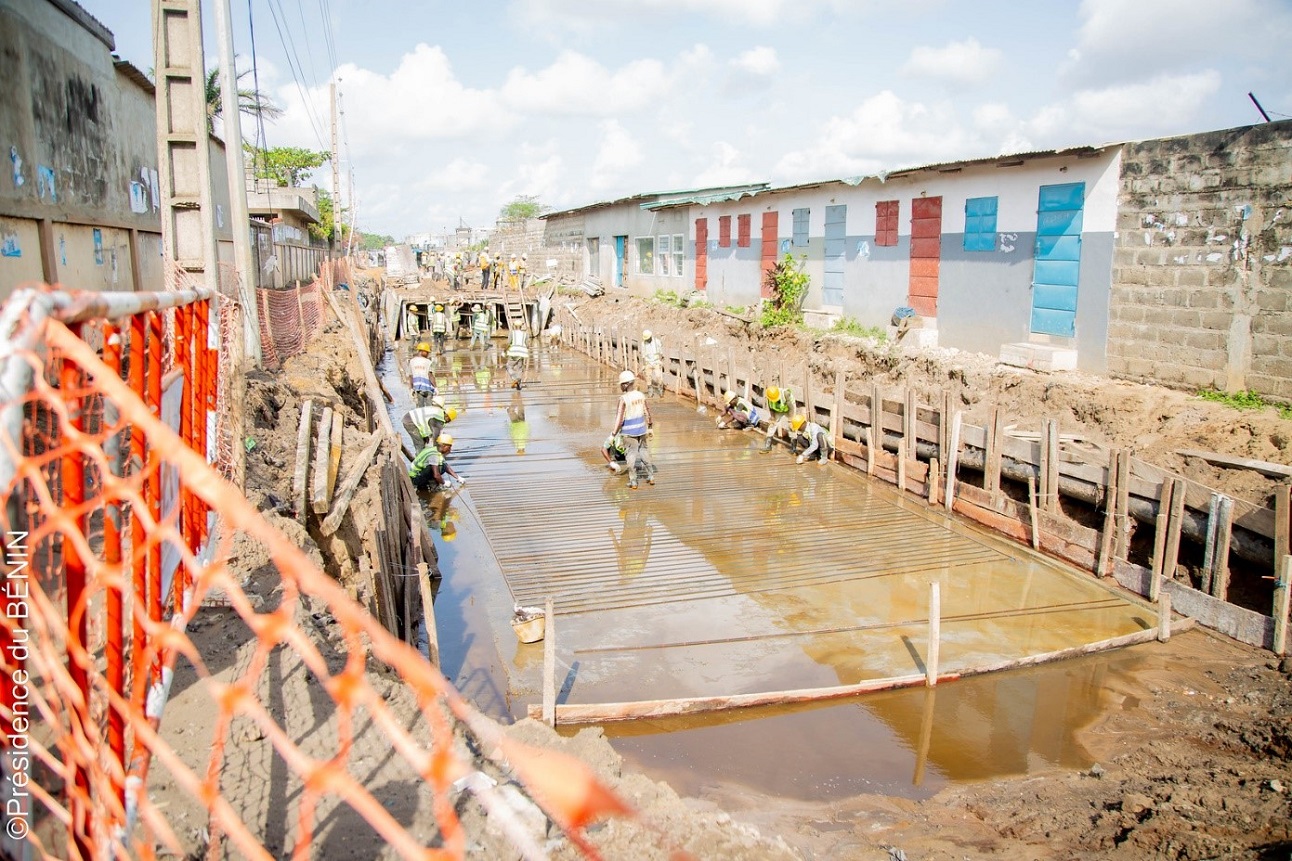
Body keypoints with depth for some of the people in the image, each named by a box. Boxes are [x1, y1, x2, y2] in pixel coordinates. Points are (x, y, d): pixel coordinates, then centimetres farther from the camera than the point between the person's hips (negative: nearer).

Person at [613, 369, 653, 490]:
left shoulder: (623, 399, -20)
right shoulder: (641, 395, -3)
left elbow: (620, 418, -18)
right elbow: (647, 412, 6)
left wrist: (614, 433, -9)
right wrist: (650, 427, 18)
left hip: (629, 431, -5)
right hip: (641, 428, 5)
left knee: (632, 454, 6)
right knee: (643, 450, 20)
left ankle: (633, 481, 11)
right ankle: (651, 476, 27)